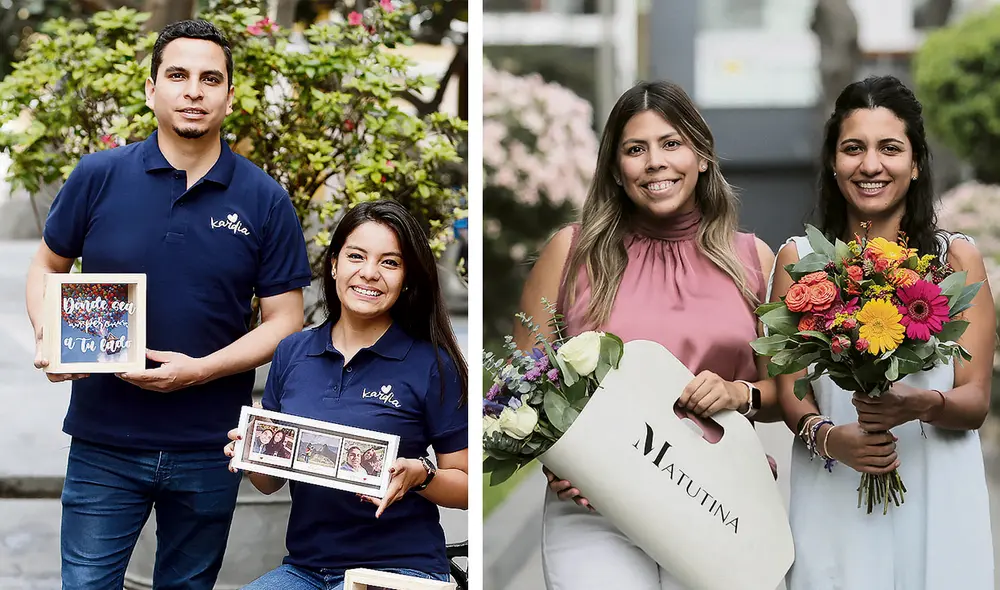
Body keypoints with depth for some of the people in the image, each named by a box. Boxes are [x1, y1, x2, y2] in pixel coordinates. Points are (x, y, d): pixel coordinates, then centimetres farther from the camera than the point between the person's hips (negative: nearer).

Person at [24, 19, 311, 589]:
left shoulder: (265, 201, -3)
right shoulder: (99, 177, -3)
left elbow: (284, 320, -2)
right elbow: (47, 268, 9)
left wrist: (200, 370, -16)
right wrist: (49, 337, -11)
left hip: (209, 450, 1)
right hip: (104, 441, 0)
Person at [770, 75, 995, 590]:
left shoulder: (956, 257, 2)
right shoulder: (798, 258, 4)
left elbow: (975, 401, -1)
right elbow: (789, 391, 3)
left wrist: (922, 404, -22)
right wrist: (831, 438, -18)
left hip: (937, 495, 0)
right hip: (833, 499, 0)